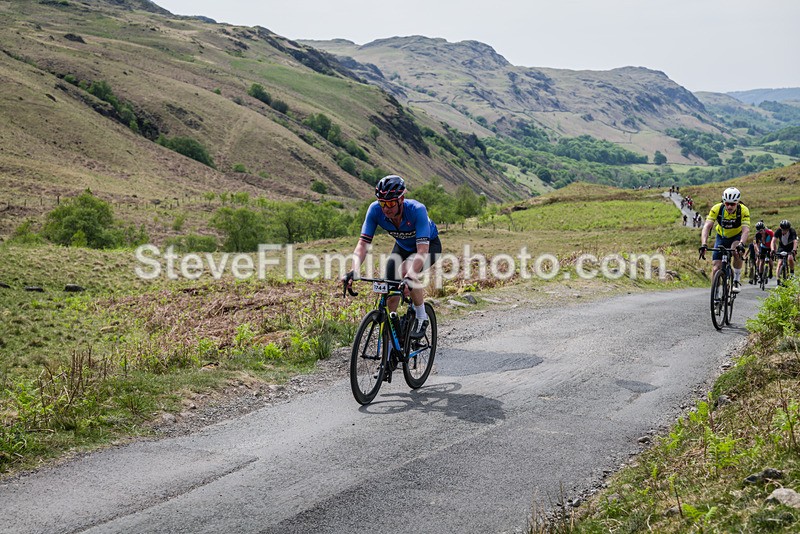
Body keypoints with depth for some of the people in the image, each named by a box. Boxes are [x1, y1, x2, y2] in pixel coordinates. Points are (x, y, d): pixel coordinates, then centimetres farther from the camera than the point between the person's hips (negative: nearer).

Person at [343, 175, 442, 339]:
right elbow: (363, 243, -29)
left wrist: (410, 275, -60)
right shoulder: (375, 210, -28)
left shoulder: (417, 210, -38)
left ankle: (421, 318, -11)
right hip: (403, 246, 4)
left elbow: (422, 249, -45)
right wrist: (354, 270, -45)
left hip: (429, 245, -4)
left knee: (407, 270, -31)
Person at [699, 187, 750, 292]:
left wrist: (741, 244, -56)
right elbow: (707, 226, -34)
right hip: (721, 237, 1)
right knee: (716, 268, -7)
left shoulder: (743, 210, -27)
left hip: (736, 237, -1)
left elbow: (746, 230, -37)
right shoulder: (717, 209, -26)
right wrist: (703, 244, -48)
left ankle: (736, 281, -15)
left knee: (737, 252, -34)